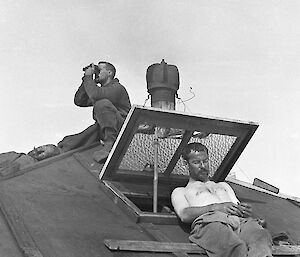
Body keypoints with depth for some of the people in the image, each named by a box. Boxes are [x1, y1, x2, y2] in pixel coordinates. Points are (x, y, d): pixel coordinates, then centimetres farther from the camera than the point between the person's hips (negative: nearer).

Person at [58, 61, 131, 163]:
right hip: (101, 129, 9)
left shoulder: (117, 88, -7)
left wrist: (88, 77, -11)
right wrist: (85, 79, 9)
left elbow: (95, 95, -27)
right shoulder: (100, 89, 22)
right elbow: (79, 101, 16)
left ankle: (111, 143, -38)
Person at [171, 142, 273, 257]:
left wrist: (245, 211, 2)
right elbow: (185, 215, 7)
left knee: (261, 239, -38)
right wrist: (217, 207, -6)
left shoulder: (223, 186, 45)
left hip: (240, 221, 4)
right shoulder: (180, 192, 30)